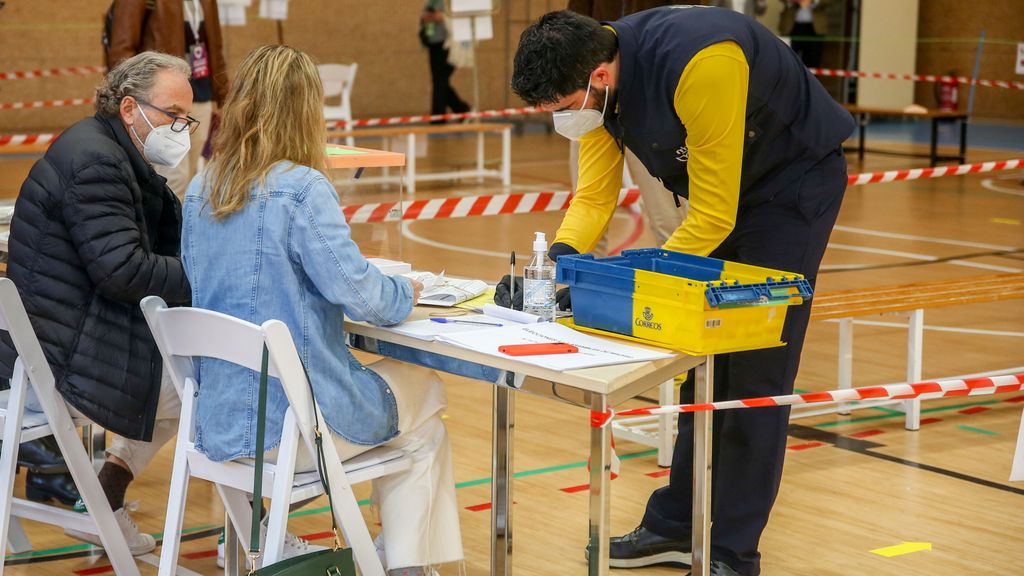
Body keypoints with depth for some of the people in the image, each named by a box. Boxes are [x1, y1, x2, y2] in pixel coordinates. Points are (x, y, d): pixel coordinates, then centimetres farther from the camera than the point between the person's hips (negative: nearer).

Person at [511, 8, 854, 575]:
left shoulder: (700, 64, -38)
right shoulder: (594, 78, -14)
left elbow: (714, 215, -32)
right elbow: (594, 195, -9)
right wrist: (559, 260, -26)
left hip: (794, 182, -7)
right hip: (717, 190, 8)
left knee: (754, 374, -7)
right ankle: (677, 526, 20)